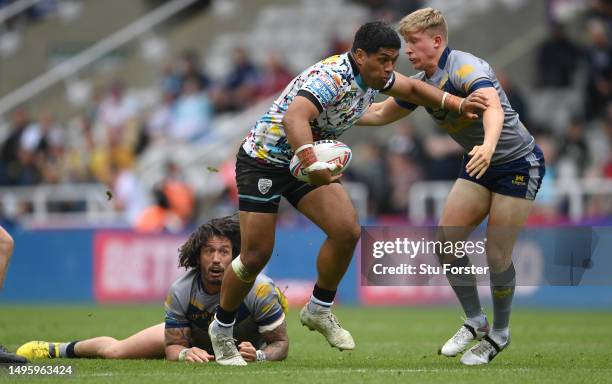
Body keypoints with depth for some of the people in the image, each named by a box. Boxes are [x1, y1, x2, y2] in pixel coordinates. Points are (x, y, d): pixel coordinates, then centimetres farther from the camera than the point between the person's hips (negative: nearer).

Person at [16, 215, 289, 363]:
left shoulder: (259, 289, -38)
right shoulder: (180, 292, -32)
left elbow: (281, 343, -28)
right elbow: (173, 345, -21)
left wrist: (258, 356, -51)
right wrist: (184, 353, -46)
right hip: (192, 338, 2)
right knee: (114, 351, 7)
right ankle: (57, 350, 36)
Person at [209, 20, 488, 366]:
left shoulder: (373, 74, -5)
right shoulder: (331, 78, -33)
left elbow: (412, 88, 15)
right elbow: (294, 117, -50)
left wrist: (458, 104, 2)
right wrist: (311, 163, -65)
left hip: (309, 160, 8)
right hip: (264, 158, -8)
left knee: (347, 231, -11)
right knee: (256, 256, -6)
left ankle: (319, 310, 10)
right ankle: (222, 328, 16)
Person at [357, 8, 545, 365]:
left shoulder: (466, 67, -25)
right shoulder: (421, 83, 3)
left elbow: (493, 108, -44)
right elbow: (381, 113, 19)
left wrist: (488, 145, -62)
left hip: (518, 162, -8)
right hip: (480, 165, 8)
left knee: (497, 255, -8)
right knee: (446, 241, -3)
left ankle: (499, 333, 13)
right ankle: (475, 322, 13)